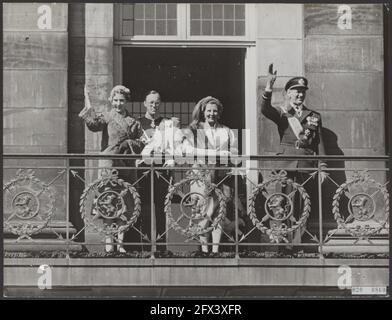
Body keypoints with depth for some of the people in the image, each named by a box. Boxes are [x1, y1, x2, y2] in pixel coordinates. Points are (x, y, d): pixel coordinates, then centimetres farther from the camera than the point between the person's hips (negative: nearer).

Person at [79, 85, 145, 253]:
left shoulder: (133, 121, 13)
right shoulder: (107, 116, 6)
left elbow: (141, 143, 9)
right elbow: (94, 124, -13)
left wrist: (128, 144, -8)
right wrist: (88, 103, -12)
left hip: (126, 166, 3)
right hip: (109, 163, -3)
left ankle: (120, 240, 10)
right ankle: (109, 240, -2)